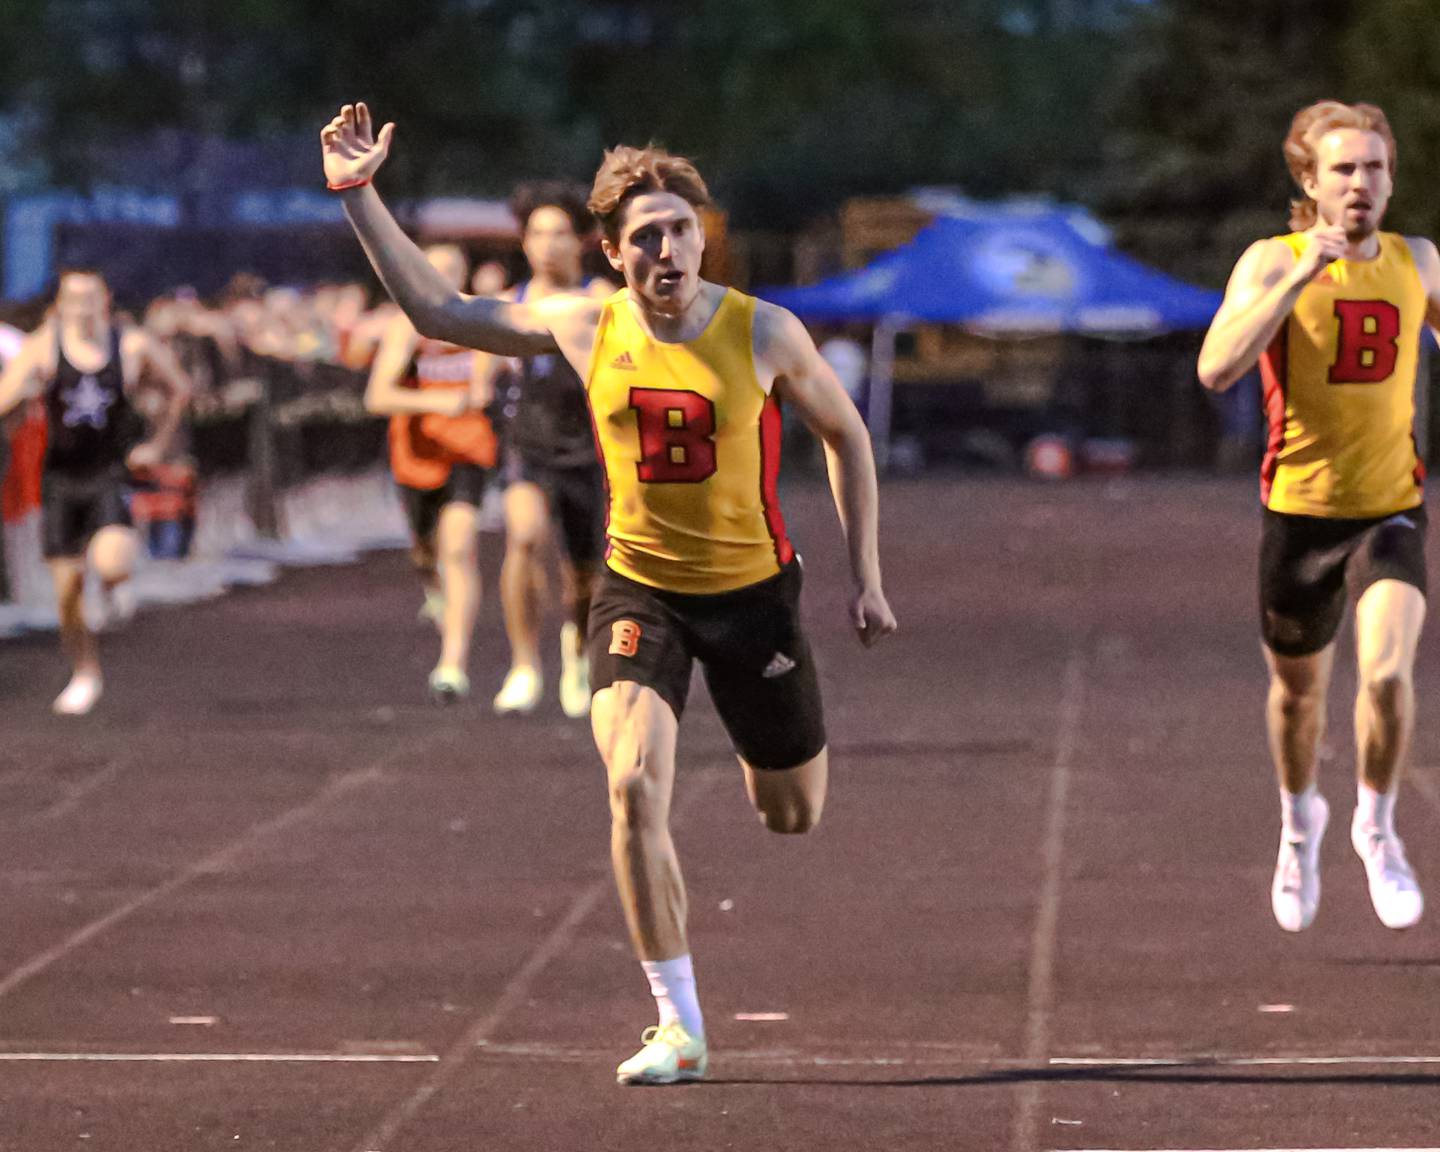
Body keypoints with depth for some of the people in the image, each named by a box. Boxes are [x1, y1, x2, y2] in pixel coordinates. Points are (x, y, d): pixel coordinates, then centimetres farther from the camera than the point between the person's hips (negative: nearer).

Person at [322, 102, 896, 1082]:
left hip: (753, 589, 0)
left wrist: (866, 577, 2)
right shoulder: (587, 329, -7)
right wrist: (360, 199, -6)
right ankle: (679, 1027, -11)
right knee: (635, 788, -21)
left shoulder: (763, 333, -12)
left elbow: (845, 434, 3)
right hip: (639, 587, 1)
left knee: (794, 816, 13)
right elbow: (439, 311, 2)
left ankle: (766, 748, 55)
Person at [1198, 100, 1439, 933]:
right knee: (1299, 690, 16)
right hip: (1300, 513, -1)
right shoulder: (1273, 264, -11)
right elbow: (1216, 369, -26)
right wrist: (1300, 277, -32)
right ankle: (1301, 820, 46)